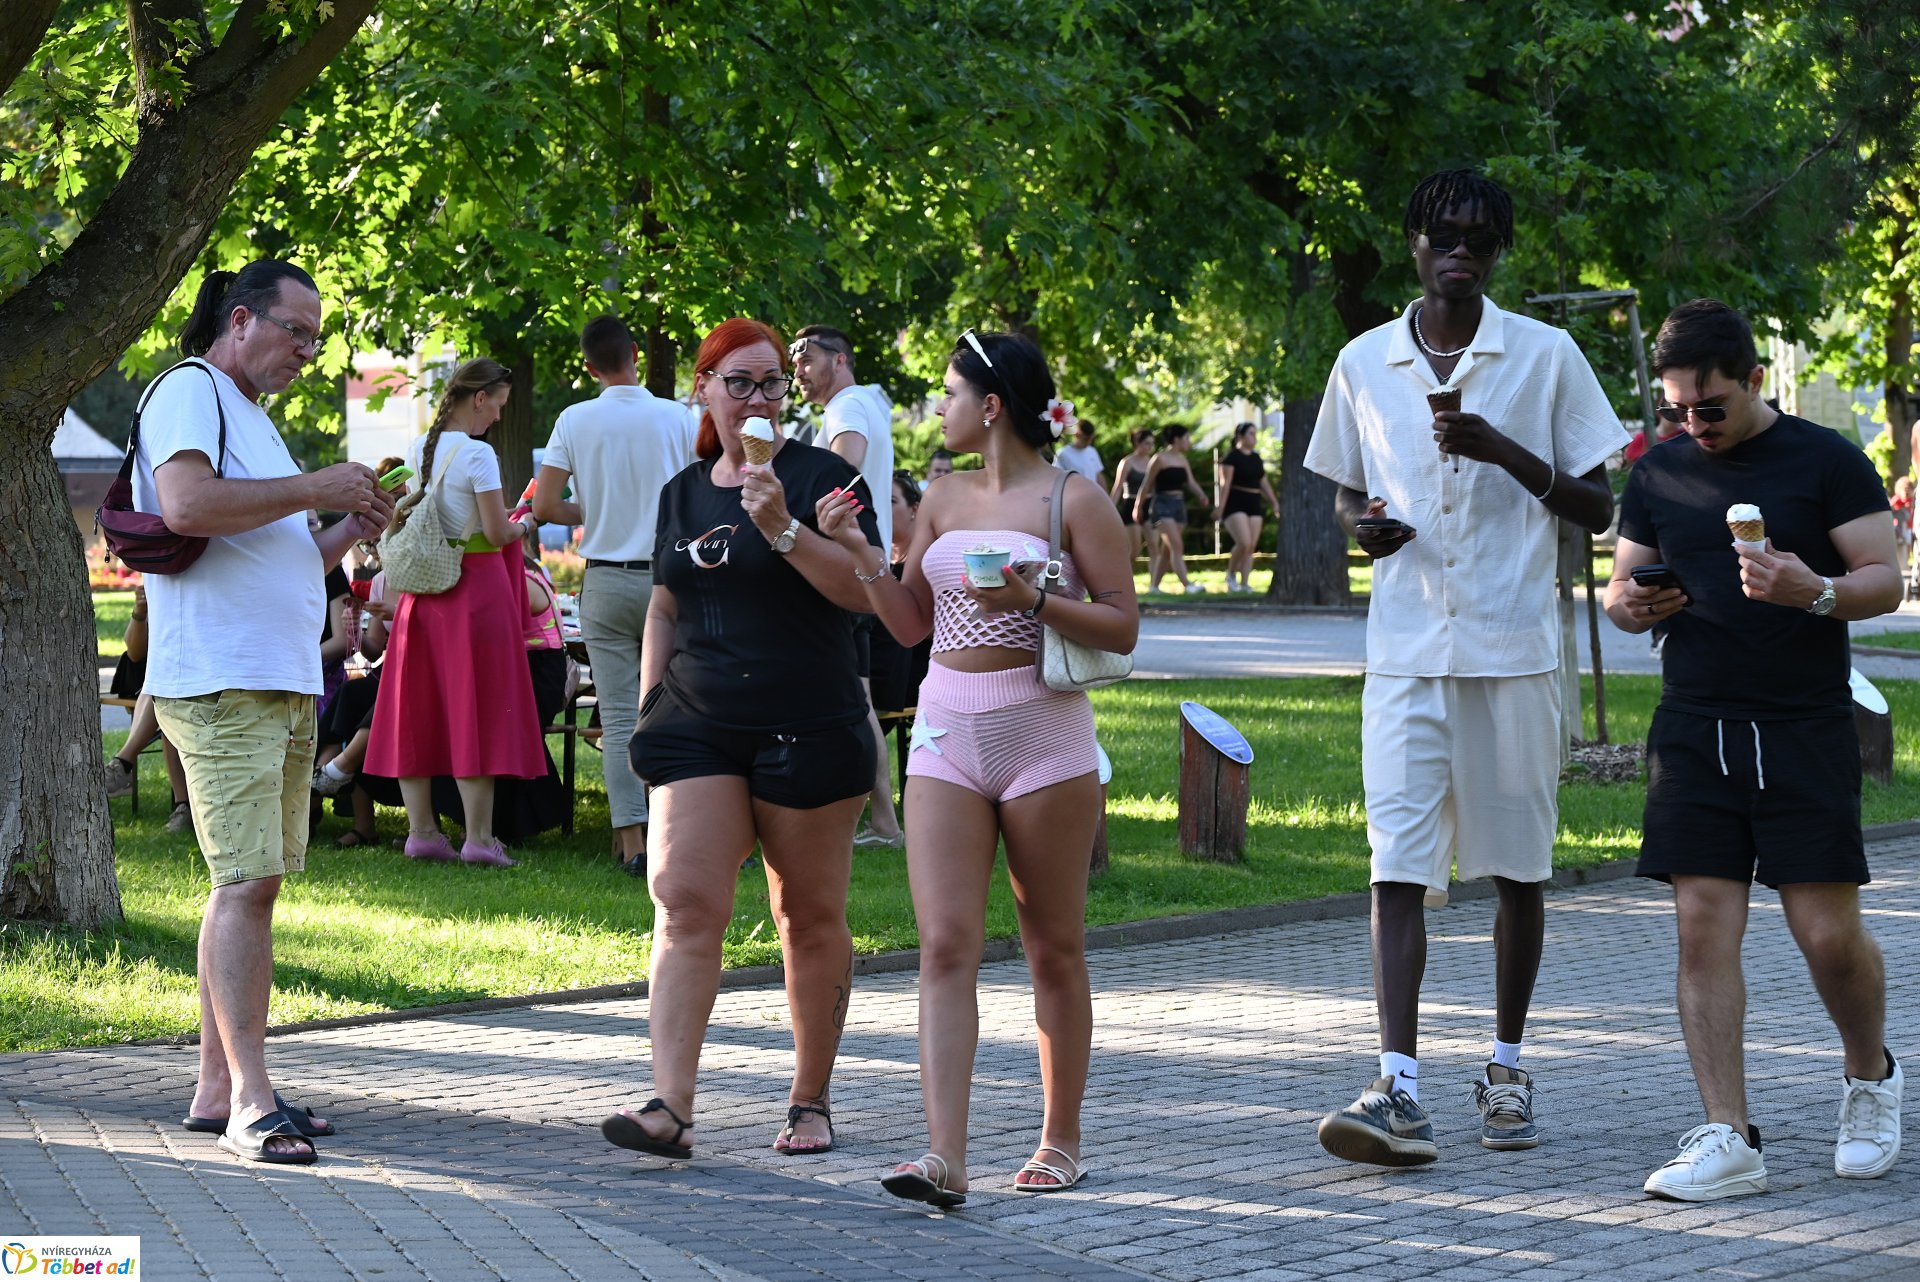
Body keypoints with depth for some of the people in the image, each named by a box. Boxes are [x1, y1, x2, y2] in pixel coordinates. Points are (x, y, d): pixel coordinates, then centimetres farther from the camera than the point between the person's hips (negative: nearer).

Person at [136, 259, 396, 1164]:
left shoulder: (251, 416, 24)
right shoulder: (188, 391, -5)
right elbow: (187, 505, -23)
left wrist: (348, 533, 12)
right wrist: (315, 490, -15)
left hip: (284, 684, 10)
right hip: (219, 681, -10)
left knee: (248, 884, 9)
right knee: (248, 884, -14)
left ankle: (217, 1088, 12)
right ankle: (250, 1099, -16)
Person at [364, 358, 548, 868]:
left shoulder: (416, 451, 7)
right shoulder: (477, 454, -14)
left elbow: (397, 523, 13)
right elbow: (497, 532, -15)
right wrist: (524, 526, 4)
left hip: (422, 590, 7)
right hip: (476, 586, -6)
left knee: (418, 709, 9)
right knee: (477, 709, -2)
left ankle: (422, 829, 11)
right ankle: (478, 836, -3)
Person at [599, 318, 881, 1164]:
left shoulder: (821, 477, -1)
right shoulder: (682, 493, 14)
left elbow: (863, 590, -12)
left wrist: (782, 528, -22)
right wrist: (649, 708, 16)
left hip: (808, 729, -3)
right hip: (698, 728, 4)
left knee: (810, 916, 5)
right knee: (684, 902, -11)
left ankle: (811, 1100, 18)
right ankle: (670, 1108, -18)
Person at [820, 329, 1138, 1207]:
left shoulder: (1074, 499, -3)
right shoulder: (943, 500, 13)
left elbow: (1123, 628, -6)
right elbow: (910, 624, 15)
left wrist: (1031, 599, -19)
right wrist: (855, 550, 3)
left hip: (1043, 732, -4)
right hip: (947, 734, 4)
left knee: (1054, 949, 6)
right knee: (945, 944, -8)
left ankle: (1060, 1141, 19)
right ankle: (944, 1158, -15)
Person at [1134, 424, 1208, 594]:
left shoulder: (1182, 460, 13)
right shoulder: (1160, 459, -8)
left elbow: (1191, 482, 5)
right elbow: (1147, 485, -3)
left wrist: (1200, 495, -15)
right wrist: (1138, 507, 1)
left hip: (1179, 505, 7)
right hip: (1162, 505, -7)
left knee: (1167, 550, 8)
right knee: (1177, 546, -16)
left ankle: (1153, 585, 16)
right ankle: (1187, 584, -23)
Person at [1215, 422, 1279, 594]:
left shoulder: (1256, 458, 16)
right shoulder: (1231, 457, -6)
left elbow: (1264, 483, 20)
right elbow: (1224, 483, -13)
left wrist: (1275, 503, 12)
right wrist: (1220, 507, -19)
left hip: (1253, 505, 7)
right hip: (1235, 504, -7)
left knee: (1251, 547, 0)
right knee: (1244, 543, -19)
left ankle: (1244, 583, 2)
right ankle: (1231, 575, 1)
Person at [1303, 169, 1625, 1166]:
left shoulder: (1546, 357, 1)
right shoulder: (1364, 364, 8)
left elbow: (1597, 508, 2)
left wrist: (1502, 450, -13)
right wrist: (1363, 523, -4)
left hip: (1514, 650, -1)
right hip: (1406, 651, 1)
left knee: (1518, 867, 8)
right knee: (1398, 861, -10)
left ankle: (1506, 1067, 22)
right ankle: (1398, 1087, -16)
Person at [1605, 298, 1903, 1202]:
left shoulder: (1827, 463, -1)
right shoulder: (1657, 477, 12)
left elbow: (1885, 582, -3)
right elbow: (1621, 593, 19)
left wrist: (1815, 591, -24)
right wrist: (1632, 604, -6)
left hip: (1805, 732, -3)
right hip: (1693, 730, 3)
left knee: (1829, 933, -5)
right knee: (1702, 928, -5)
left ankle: (1870, 1075, 25)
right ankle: (1727, 1139, -3)